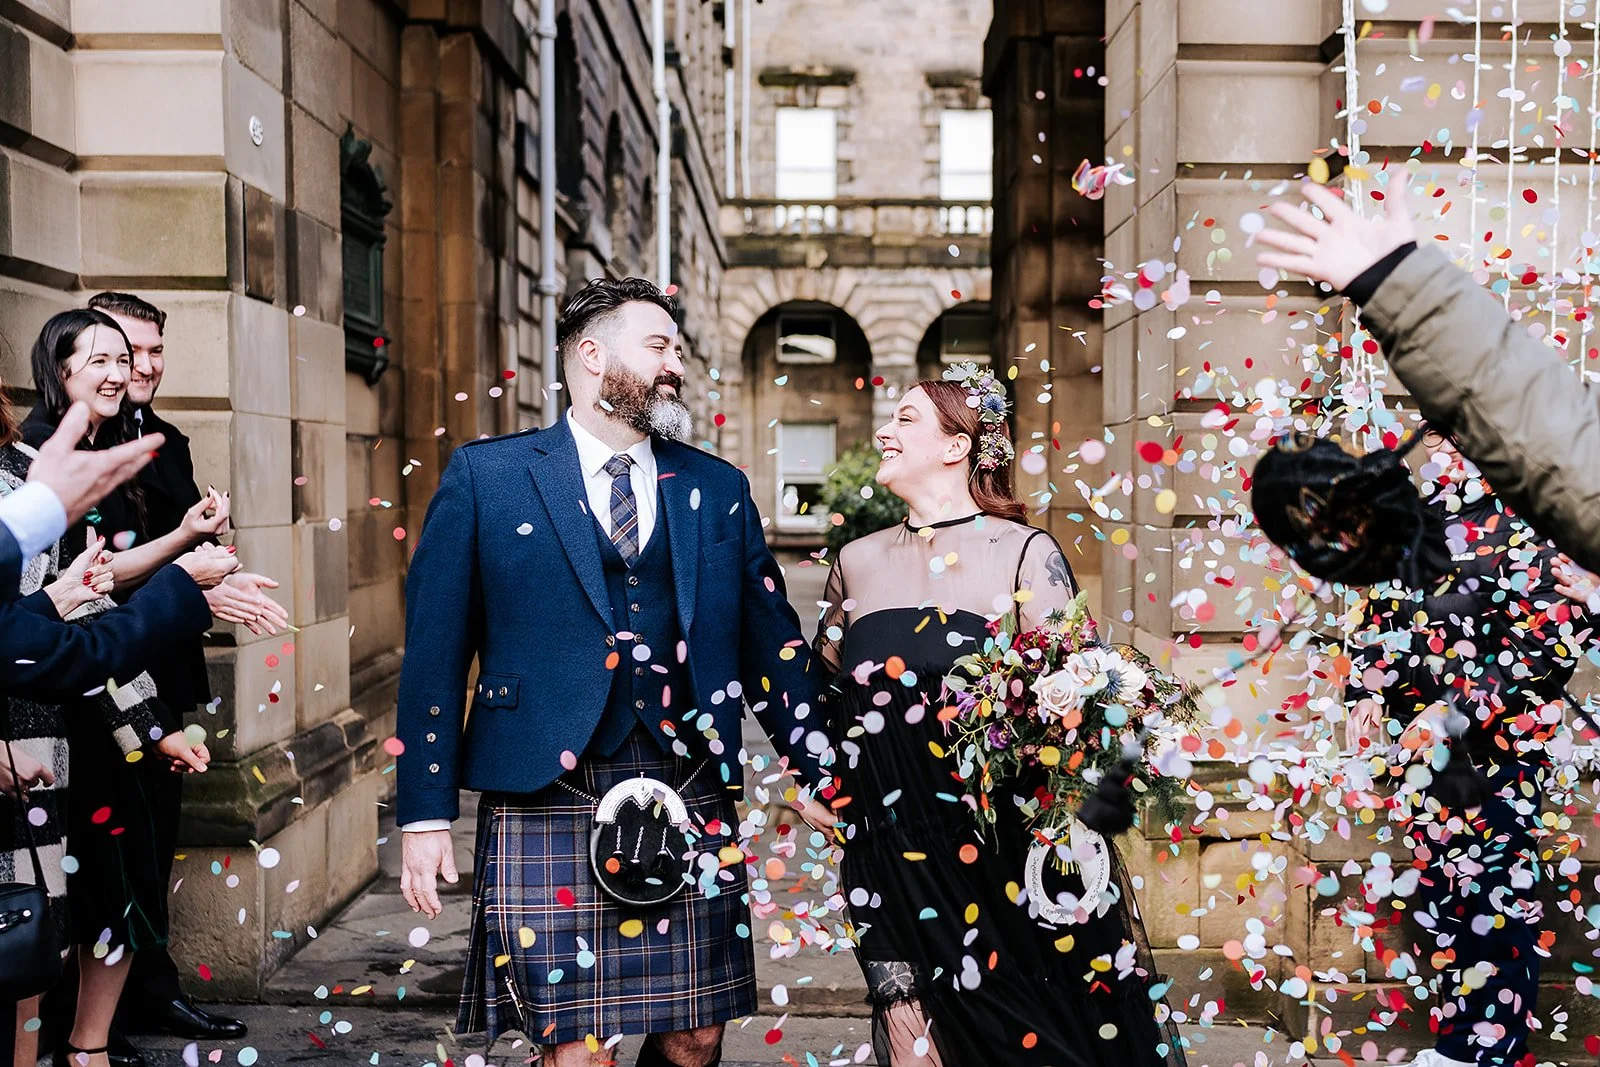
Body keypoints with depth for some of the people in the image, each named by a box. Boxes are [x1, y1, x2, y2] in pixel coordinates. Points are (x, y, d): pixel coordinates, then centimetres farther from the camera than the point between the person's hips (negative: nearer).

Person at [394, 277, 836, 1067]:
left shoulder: (718, 489, 11)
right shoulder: (485, 476, 2)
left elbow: (771, 642, 13)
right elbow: (434, 652, 0)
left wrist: (817, 772, 6)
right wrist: (426, 815, -3)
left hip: (691, 802, 3)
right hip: (548, 804, -3)